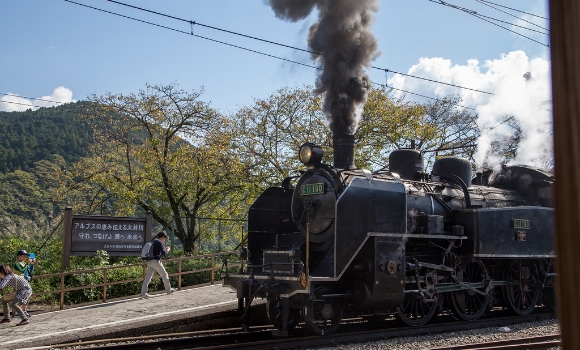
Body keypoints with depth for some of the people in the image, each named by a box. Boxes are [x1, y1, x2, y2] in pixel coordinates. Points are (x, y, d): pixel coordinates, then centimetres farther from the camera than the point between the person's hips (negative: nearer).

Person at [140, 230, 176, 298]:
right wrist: (167, 250, 7)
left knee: (148, 277, 3)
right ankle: (168, 290, 22)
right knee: (164, 275, 10)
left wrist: (164, 249, 25)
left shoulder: (153, 242, 17)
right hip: (156, 261, -7)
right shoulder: (159, 242, -9)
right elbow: (164, 254, -14)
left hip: (149, 262, 7)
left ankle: (143, 293, -5)